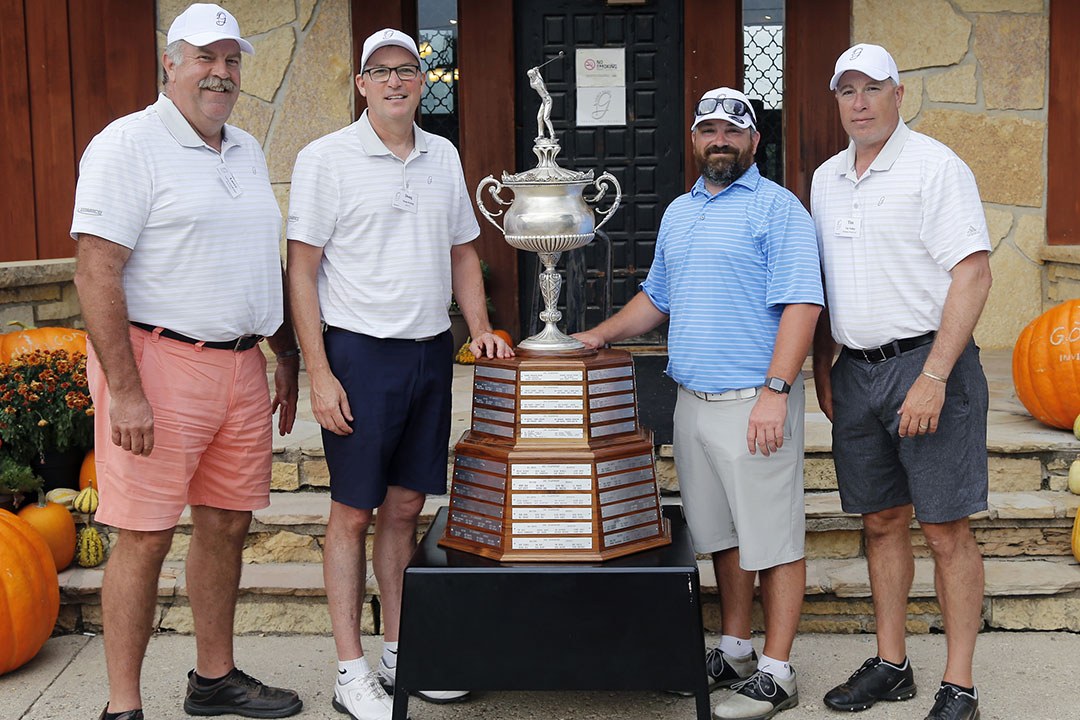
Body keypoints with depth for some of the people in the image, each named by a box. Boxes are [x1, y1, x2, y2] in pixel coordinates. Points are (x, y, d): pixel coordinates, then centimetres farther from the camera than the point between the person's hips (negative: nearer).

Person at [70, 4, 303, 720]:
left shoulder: (248, 151, 16)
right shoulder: (128, 144, -7)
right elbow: (97, 271, -15)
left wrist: (289, 356, 20)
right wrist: (124, 389, -20)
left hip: (241, 365, 7)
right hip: (157, 362, -7)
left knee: (226, 524, 13)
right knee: (145, 537, -3)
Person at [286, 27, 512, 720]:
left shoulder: (444, 157, 11)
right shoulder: (326, 158, -5)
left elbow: (462, 249, 21)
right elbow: (302, 270, -8)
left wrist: (480, 327, 8)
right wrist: (319, 374, -14)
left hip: (431, 351, 5)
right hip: (360, 352, -5)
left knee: (406, 505, 11)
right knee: (354, 512, 1)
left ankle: (400, 654, 23)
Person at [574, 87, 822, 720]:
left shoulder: (777, 207, -6)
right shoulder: (679, 212, 18)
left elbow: (801, 304, -15)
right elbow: (657, 297, 29)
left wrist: (775, 391, -22)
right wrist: (600, 336, 20)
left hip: (755, 404, -7)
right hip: (693, 401, 7)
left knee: (773, 538, -1)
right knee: (723, 534, 15)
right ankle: (736, 653, 28)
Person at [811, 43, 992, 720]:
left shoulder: (936, 167, -8)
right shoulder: (827, 178, 13)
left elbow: (973, 276, -15)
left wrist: (933, 378, -21)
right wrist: (823, 368, 16)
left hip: (928, 361, -6)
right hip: (857, 372, 6)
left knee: (947, 530, -2)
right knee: (882, 521, 12)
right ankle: (891, 665, 24)